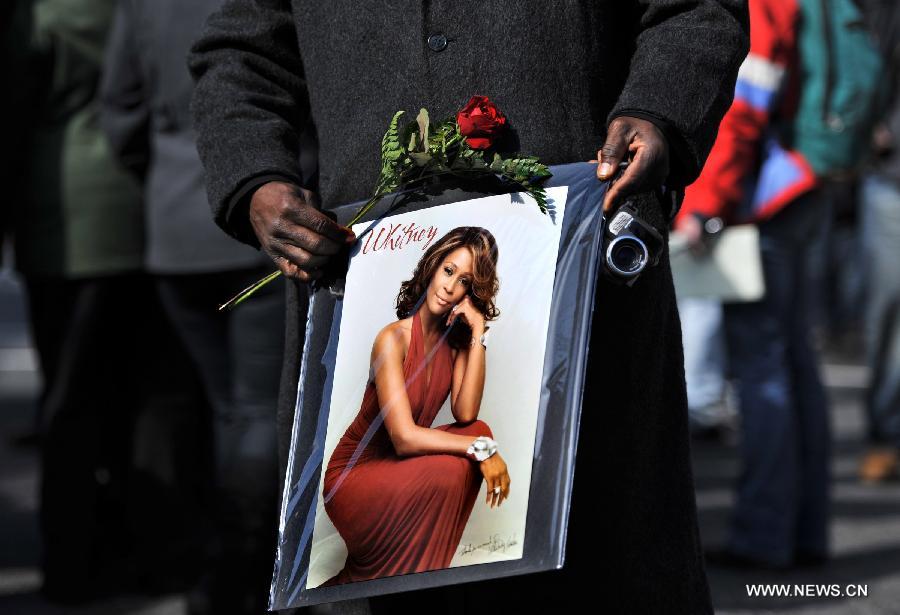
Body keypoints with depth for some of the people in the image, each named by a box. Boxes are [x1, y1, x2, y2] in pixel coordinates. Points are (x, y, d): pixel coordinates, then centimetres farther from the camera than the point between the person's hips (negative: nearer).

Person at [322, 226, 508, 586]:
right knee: (445, 472, -31)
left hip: (400, 468, 7)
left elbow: (465, 415, -16)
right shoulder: (394, 339, -20)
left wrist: (478, 334, -18)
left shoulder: (456, 340, 0)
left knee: (479, 432, -14)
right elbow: (404, 437, -27)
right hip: (354, 475, -7)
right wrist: (482, 449, -29)